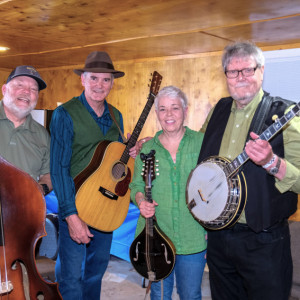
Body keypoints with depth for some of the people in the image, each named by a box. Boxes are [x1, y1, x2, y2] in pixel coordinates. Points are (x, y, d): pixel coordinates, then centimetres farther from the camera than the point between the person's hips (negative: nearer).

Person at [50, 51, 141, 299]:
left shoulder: (116, 116, 6)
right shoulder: (65, 114, -14)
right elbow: (59, 168, -17)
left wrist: (129, 154, -6)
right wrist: (71, 215, -21)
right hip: (76, 204, -6)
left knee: (97, 268, 20)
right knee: (72, 278, 3)